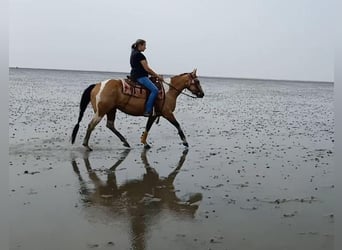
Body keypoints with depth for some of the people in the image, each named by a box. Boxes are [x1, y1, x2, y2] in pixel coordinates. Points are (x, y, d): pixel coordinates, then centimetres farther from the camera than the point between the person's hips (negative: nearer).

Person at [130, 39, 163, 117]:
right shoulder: (139, 55, -12)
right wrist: (157, 76, -3)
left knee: (153, 89, 18)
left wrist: (153, 74, 18)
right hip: (140, 76, -11)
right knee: (154, 90, -22)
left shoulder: (134, 53, 20)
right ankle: (148, 111, -26)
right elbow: (147, 69, -13)